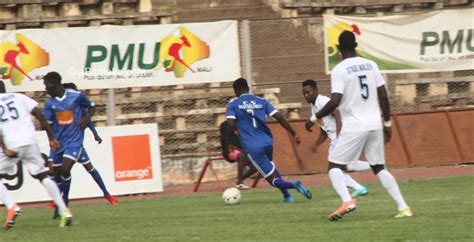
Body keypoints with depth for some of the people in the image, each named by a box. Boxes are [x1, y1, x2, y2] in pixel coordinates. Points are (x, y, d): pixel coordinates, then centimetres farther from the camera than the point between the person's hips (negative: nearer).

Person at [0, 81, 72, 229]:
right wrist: (51, 137, 11)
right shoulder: (18, 97, 17)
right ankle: (64, 211, 0)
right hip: (29, 141, 3)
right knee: (43, 175, 11)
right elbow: (39, 115, 8)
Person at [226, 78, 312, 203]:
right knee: (270, 167, 33)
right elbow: (279, 117, 3)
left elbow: (231, 124, -12)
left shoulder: (233, 104, 2)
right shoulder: (261, 101, 12)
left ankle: (293, 185, -31)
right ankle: (287, 196, 21)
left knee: (273, 179, -1)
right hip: (267, 141, 5)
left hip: (253, 147, -5)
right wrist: (293, 133, 5)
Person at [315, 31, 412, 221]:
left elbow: (335, 101, -17)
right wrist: (387, 123, 16)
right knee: (379, 168, 15)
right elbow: (383, 96, 7)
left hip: (354, 127, -5)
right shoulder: (371, 65, 8)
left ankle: (347, 200, -22)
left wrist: (318, 116, -1)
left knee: (335, 165, 3)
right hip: (375, 125, 5)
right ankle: (403, 207, 5)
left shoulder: (339, 70, -9)